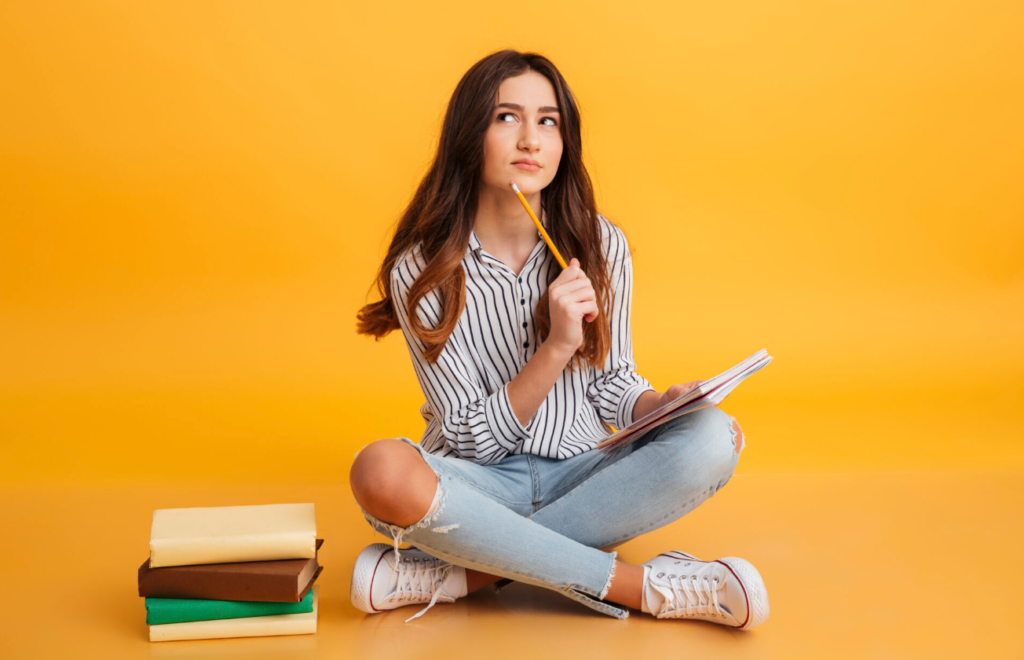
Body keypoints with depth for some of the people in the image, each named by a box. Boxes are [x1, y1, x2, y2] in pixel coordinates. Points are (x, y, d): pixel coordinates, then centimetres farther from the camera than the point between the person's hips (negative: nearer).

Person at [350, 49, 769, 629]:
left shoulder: (601, 247, -1)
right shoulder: (421, 271, -9)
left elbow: (612, 384, 7)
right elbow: (473, 439, -11)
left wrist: (661, 404, -16)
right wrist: (556, 348, -25)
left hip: (581, 473, 3)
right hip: (481, 483, -2)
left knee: (712, 439, -26)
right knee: (381, 470, -36)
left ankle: (463, 573, -25)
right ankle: (645, 586, -28)